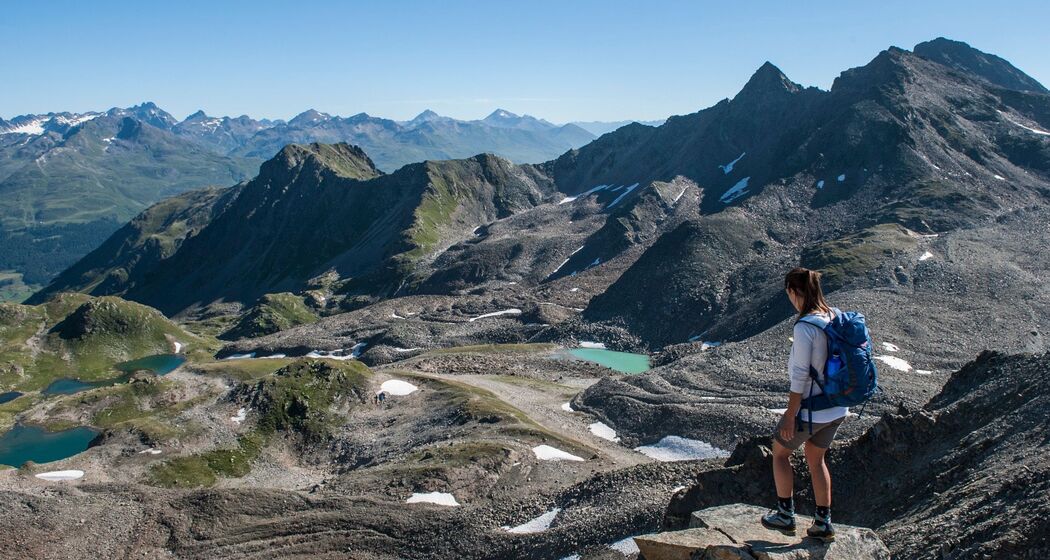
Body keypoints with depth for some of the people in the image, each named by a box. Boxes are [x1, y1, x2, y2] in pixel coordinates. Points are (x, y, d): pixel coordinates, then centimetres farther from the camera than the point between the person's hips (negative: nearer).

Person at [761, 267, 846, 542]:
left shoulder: (804, 327, -24)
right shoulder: (836, 318, 0)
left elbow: (800, 375, -22)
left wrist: (790, 414, -15)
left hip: (810, 410, -7)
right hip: (837, 408, 7)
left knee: (780, 452, 16)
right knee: (816, 459, 23)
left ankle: (785, 515, 23)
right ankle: (823, 523, 28)